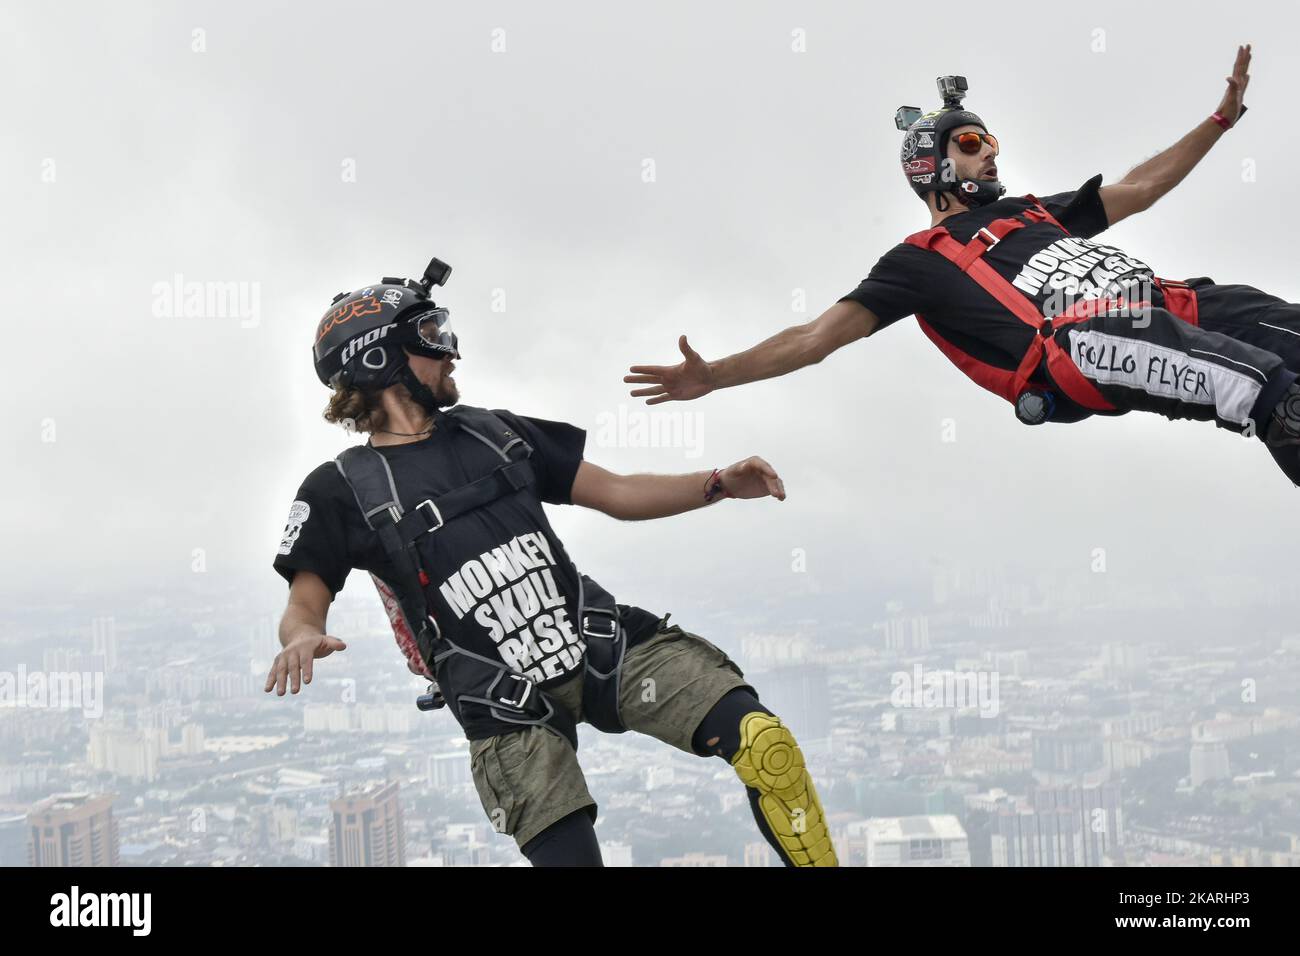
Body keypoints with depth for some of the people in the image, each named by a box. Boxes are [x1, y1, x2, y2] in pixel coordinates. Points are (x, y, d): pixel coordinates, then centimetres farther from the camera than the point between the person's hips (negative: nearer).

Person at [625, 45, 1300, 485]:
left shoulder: (1034, 212, 38)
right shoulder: (920, 260, 21)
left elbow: (1137, 190, 42)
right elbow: (821, 334, 15)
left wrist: (1222, 117, 35)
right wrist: (712, 376, 5)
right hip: (1089, 343, -7)